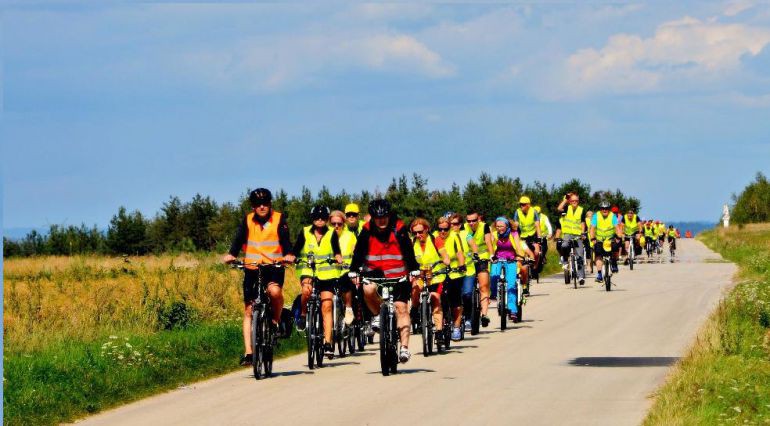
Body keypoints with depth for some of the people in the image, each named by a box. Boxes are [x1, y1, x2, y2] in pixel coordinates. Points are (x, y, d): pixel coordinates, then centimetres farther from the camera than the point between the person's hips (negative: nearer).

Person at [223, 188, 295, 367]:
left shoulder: (279, 219, -1)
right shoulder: (247, 221, 3)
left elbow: (285, 239, -12)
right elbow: (239, 238, -9)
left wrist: (288, 255, -33)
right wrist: (231, 254, -29)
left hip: (274, 266, -2)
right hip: (252, 268, 2)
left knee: (274, 291, -33)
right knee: (249, 311, -2)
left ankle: (277, 321, -4)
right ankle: (248, 352, 0)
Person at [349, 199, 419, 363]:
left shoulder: (399, 229, -11)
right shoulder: (367, 230, -7)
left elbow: (409, 252, -12)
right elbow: (358, 252, -8)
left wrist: (414, 270, -23)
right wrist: (354, 271, -20)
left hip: (398, 275, -1)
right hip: (376, 272, 1)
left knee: (401, 307, -9)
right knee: (368, 289, -30)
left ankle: (404, 347, -7)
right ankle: (377, 315, 0)